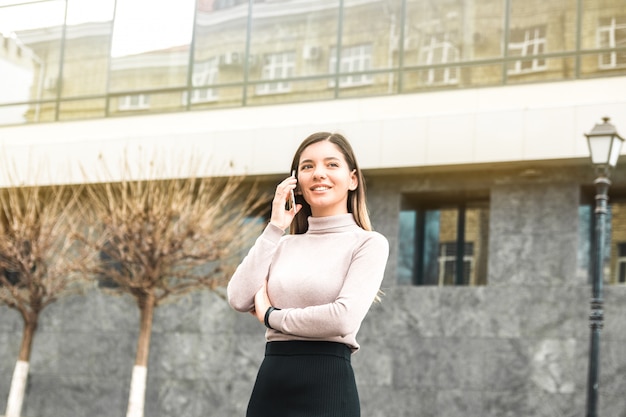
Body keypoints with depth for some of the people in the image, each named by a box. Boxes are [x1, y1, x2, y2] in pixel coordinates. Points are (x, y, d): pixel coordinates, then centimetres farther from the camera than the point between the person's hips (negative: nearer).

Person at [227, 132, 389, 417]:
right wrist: (274, 229, 0)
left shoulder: (368, 243, -2)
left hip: (326, 386, -5)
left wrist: (271, 316, -4)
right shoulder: (284, 245, 13)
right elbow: (239, 299, -1)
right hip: (269, 384, 5)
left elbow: (345, 317, -16)